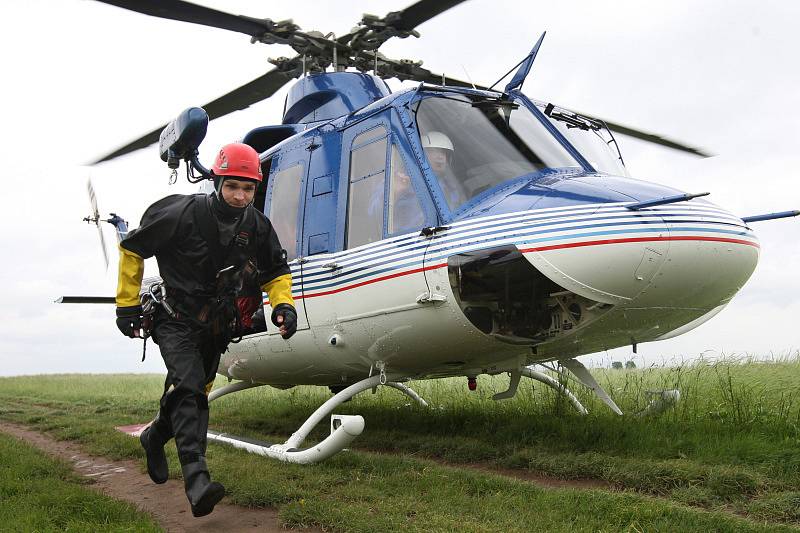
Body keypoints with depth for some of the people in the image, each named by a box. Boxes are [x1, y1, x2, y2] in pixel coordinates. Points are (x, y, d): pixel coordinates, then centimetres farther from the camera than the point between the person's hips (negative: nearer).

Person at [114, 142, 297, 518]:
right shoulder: (183, 214, -18)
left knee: (194, 393, 16)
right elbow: (132, 249, -5)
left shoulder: (257, 226, -5)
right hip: (177, 320, -5)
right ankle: (197, 479, -31)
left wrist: (283, 304, -10)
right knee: (188, 388, -24)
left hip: (218, 326, 5)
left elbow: (276, 272, 10)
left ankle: (155, 437, 45)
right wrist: (127, 304, -3)